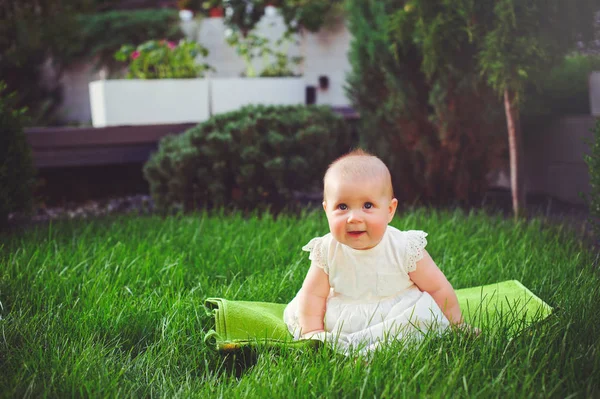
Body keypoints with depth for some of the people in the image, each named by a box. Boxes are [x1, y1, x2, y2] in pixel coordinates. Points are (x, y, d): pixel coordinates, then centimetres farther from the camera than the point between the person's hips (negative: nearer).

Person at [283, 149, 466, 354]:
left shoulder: (405, 249, -15)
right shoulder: (327, 252, -10)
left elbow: (438, 289, -6)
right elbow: (313, 294, -5)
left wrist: (456, 328, -2)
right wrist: (312, 333, -15)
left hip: (396, 322, -2)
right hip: (338, 321, 2)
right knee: (294, 312, -7)